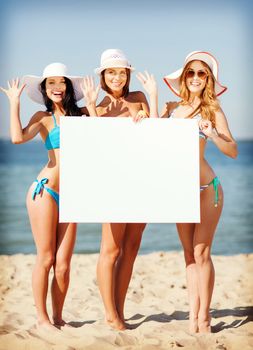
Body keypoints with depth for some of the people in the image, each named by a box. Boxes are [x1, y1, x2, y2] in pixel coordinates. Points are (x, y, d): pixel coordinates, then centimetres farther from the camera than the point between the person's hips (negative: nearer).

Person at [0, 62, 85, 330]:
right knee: (45, 259, -1)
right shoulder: (43, 117, 2)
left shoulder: (79, 114, 13)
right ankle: (42, 318, 9)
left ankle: (58, 317, 16)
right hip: (45, 191, -4)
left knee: (63, 262, 3)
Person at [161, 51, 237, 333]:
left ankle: (204, 319, 1)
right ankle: (193, 316, 10)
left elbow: (233, 151, -11)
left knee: (201, 252, -6)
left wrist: (212, 134, -28)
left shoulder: (212, 111, -3)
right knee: (189, 254, 6)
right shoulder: (172, 108, 9)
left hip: (206, 188, -4)